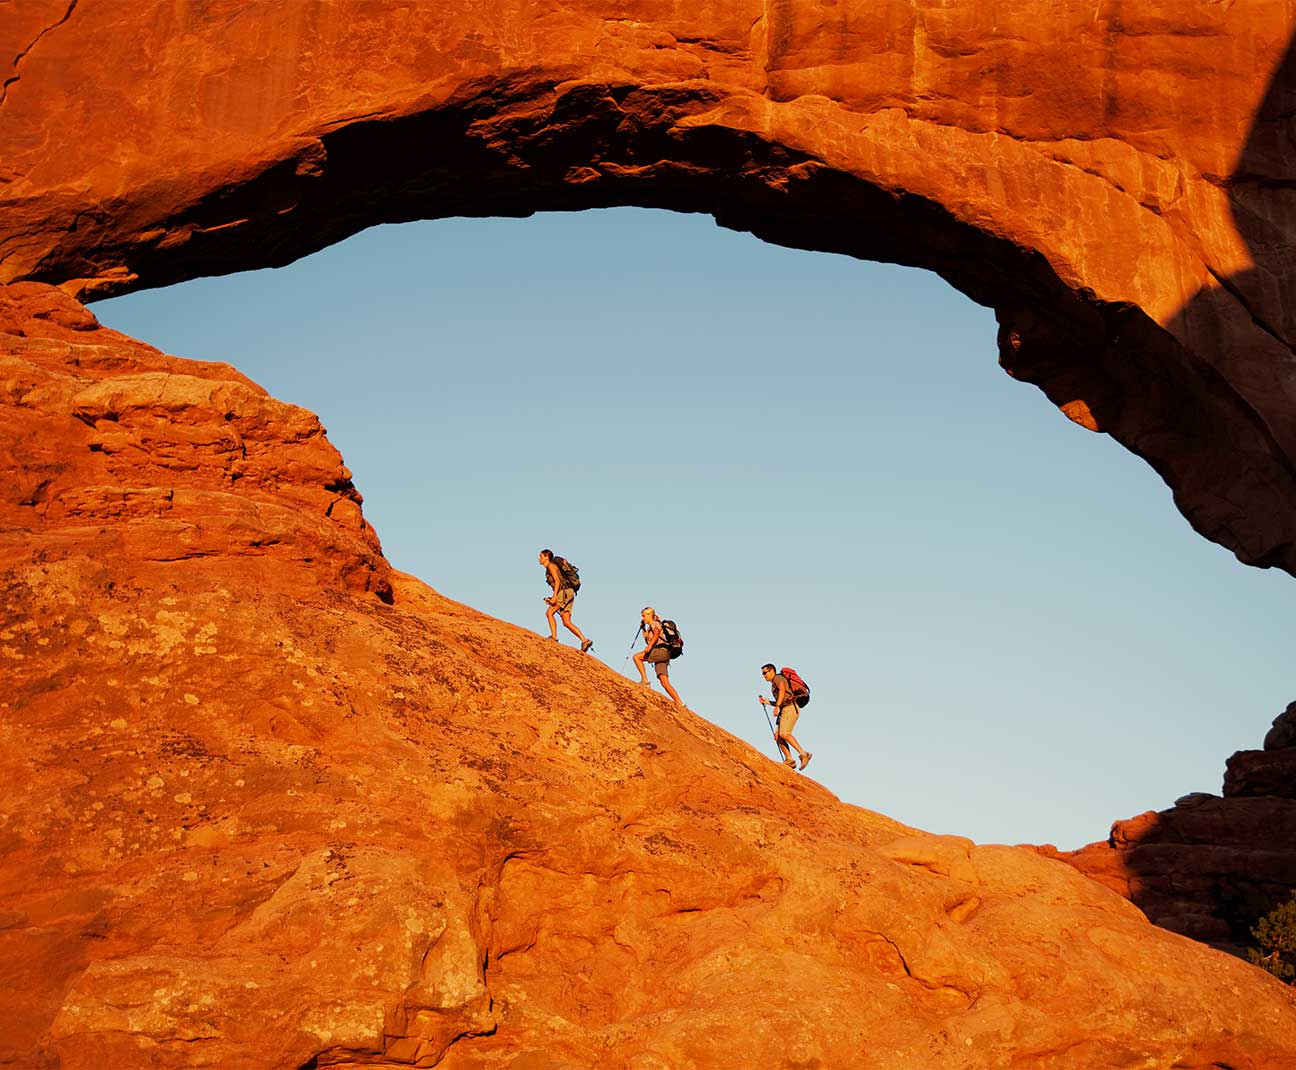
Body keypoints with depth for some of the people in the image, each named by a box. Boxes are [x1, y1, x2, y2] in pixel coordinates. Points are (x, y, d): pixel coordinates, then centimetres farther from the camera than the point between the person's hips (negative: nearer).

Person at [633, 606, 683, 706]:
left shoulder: (655, 623, 5)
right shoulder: (650, 628, 30)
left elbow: (656, 634, -16)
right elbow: (648, 641, 41)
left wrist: (649, 646, -29)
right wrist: (643, 629, 35)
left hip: (662, 650, -9)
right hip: (661, 656, 9)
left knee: (637, 657, -13)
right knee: (664, 682, -3)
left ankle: (645, 680, -19)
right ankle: (680, 703, -10)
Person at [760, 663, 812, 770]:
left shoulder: (778, 678, 1)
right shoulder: (774, 685, 29)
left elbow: (782, 690, -19)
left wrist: (777, 706, -24)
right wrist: (766, 702, 22)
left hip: (790, 708, -10)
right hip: (785, 710, 10)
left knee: (783, 734, -22)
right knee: (777, 736, 0)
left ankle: (804, 754, -23)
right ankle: (789, 760, -9)